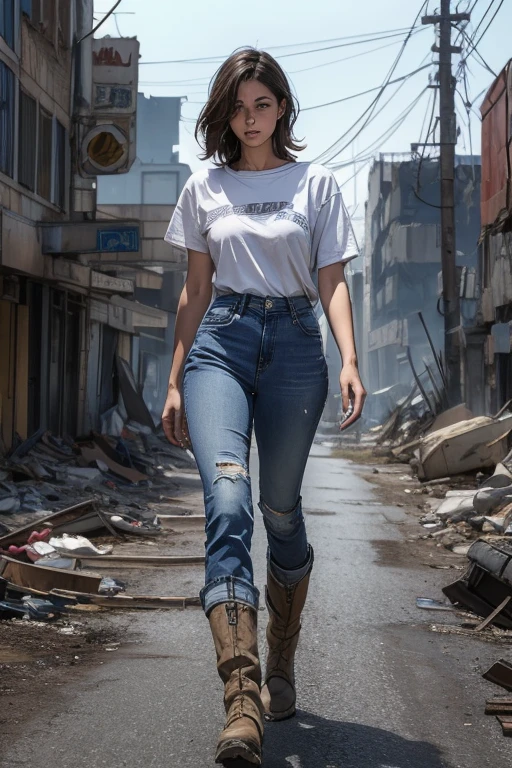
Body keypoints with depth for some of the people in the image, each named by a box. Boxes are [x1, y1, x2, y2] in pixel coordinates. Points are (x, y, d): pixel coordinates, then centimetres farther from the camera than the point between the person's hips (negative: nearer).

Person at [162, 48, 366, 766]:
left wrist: (349, 360, -11)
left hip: (295, 344, 0)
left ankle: (280, 669, 27)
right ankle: (242, 707, -28)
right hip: (220, 342, 0)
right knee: (228, 503, -19)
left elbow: (332, 281, 4)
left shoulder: (316, 183, 9)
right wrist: (175, 381, 13)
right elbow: (195, 290, 15)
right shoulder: (204, 188, 13)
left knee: (281, 511, 5)